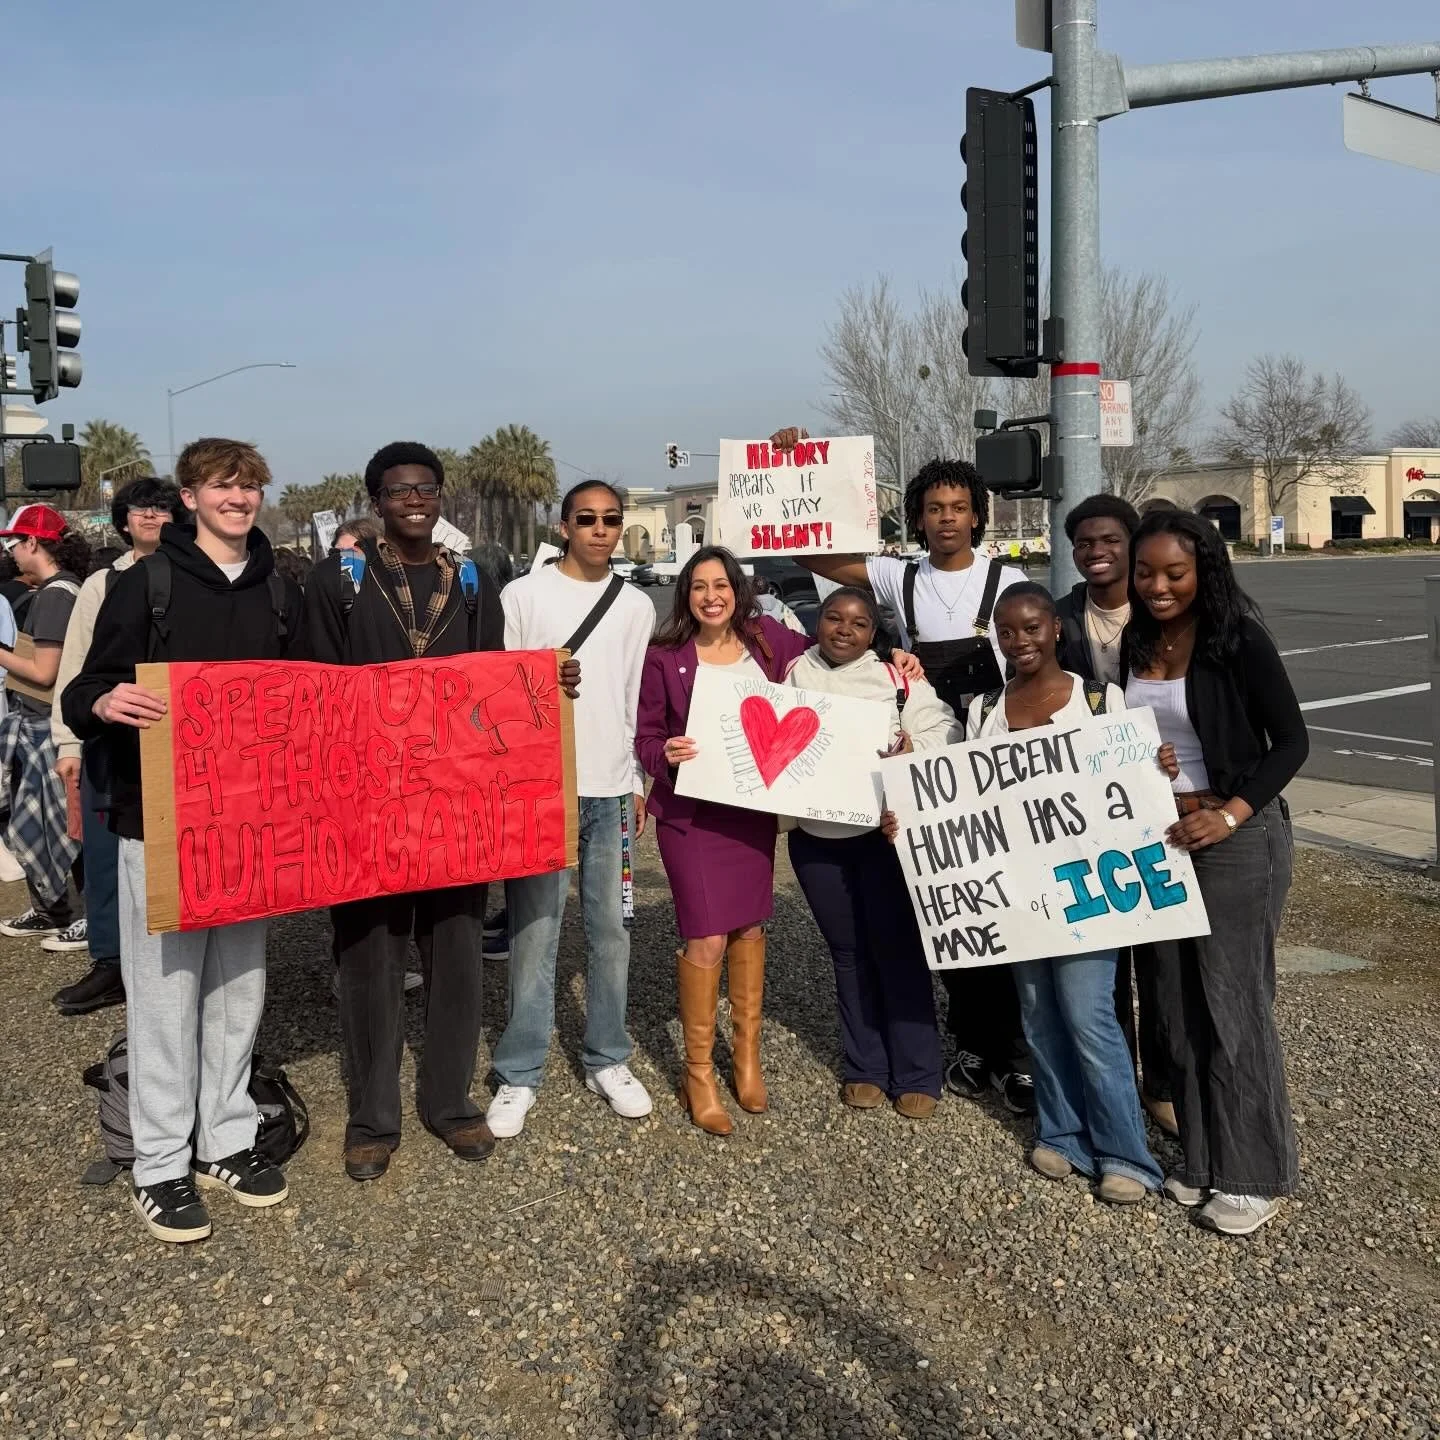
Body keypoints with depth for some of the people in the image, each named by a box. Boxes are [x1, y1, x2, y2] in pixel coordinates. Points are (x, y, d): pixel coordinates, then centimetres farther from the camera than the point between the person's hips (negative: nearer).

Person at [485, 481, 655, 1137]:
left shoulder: (637, 606, 9)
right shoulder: (523, 595, -2)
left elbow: (640, 701, 14)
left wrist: (638, 782, 12)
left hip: (612, 792, 4)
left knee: (610, 930, 9)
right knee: (534, 935, 1)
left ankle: (607, 1060, 23)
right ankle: (519, 1075, 12)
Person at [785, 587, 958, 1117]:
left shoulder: (897, 677, -2)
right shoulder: (795, 674, 6)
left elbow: (945, 730, -5)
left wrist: (912, 748, -23)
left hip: (885, 830, -3)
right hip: (816, 836, 3)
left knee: (897, 948, 0)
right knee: (848, 952, 12)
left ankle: (916, 1076, 11)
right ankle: (864, 1069, 23)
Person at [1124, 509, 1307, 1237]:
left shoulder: (1238, 639, -12)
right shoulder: (1132, 642, 4)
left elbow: (1291, 741, -12)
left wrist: (1230, 815, -21)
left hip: (1235, 838, -5)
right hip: (1157, 838, 6)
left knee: (1235, 1002, 1)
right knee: (1180, 1002, 11)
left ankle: (1255, 1173, 15)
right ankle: (1203, 1157, 26)